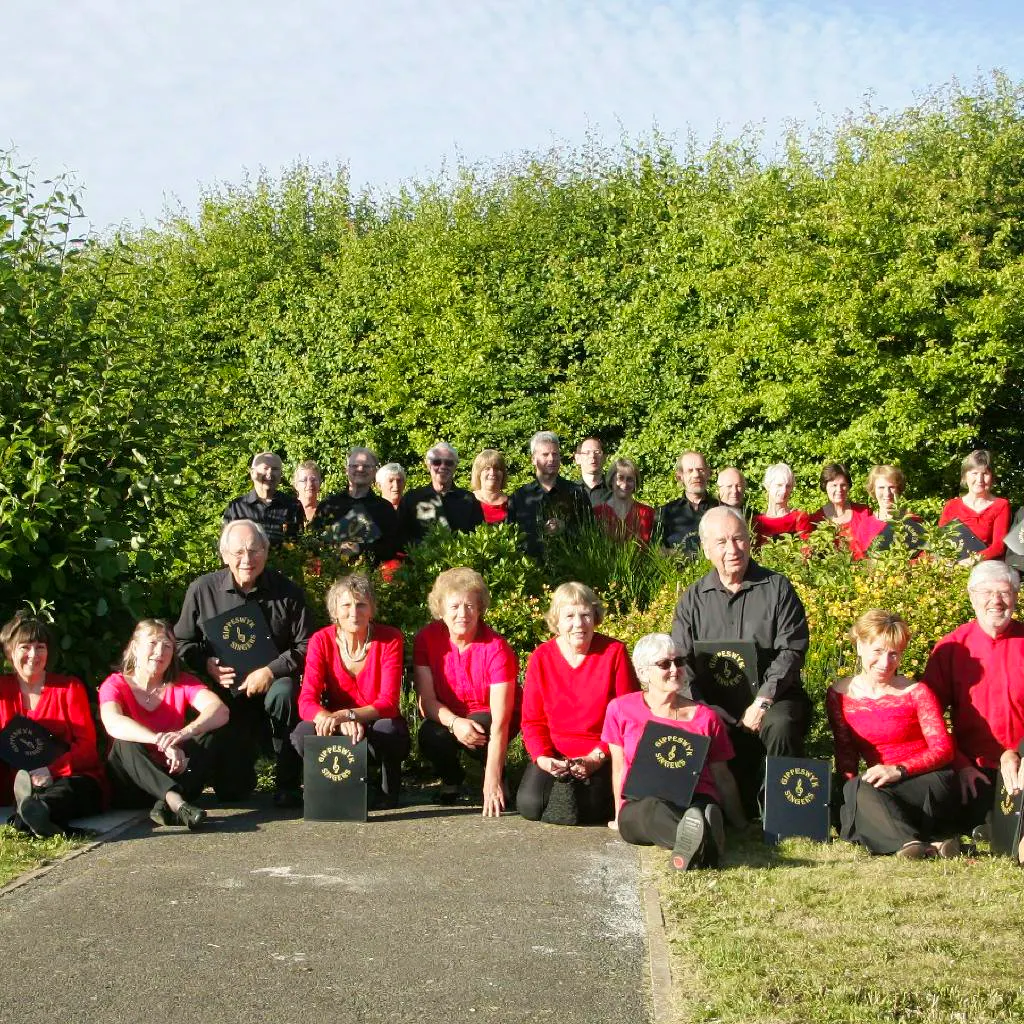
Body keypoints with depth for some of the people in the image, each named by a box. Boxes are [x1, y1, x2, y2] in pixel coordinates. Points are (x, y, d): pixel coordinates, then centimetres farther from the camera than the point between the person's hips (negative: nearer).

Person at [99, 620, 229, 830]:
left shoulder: (182, 683, 1)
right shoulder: (115, 685, -5)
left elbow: (220, 710, -20)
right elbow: (113, 723, -29)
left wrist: (184, 733, -41)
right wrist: (162, 742, -45)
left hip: (173, 775, 2)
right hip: (130, 788, -2)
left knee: (208, 734, -20)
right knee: (125, 743, -31)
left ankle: (166, 806, -38)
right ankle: (177, 803, -52)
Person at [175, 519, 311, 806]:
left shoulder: (286, 592, -4)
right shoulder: (201, 590, -2)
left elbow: (306, 646, -6)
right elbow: (181, 643, 7)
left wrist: (271, 671, -19)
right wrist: (207, 664, -11)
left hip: (272, 682, -1)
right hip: (226, 694, 1)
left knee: (283, 692, -40)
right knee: (230, 789, -7)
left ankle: (288, 785, -19)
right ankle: (247, 748, 34)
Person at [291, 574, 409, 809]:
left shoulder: (390, 639, -13)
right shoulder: (322, 641, -9)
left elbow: (388, 703, -21)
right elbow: (306, 701, -19)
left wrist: (346, 714, -39)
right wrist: (336, 721, -41)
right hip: (338, 729, 1)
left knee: (387, 729, -37)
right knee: (303, 734, -30)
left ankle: (390, 789, -5)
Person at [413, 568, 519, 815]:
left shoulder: (497, 649, -26)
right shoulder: (426, 639, -15)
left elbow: (499, 722, -30)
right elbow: (426, 700, -15)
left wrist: (492, 780, -37)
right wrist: (454, 723, -36)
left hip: (487, 717, -2)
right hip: (449, 717, 3)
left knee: (477, 735, -35)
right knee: (431, 736, -30)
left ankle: (499, 781, -2)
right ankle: (451, 779, 4)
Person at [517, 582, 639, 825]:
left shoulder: (615, 652, -5)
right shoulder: (541, 658, 1)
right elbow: (532, 720, 3)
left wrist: (598, 758, -15)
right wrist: (542, 758, -15)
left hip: (602, 756, -2)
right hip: (555, 754, 2)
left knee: (582, 808, -26)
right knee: (529, 804, -21)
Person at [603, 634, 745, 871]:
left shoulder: (705, 717, 13)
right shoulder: (621, 709, 12)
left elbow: (722, 776, 19)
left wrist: (738, 822, 22)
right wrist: (620, 815, 14)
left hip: (696, 800, 2)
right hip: (639, 805, -1)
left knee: (708, 810, -37)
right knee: (652, 808, -40)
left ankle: (690, 846, -69)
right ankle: (697, 839, -69)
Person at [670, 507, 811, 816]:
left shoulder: (777, 588, 5)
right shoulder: (693, 599, 12)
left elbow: (791, 650, -4)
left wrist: (762, 702, -16)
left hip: (774, 698, -1)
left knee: (779, 725, -35)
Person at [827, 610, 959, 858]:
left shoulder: (916, 693, -4)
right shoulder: (839, 695, 5)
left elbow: (943, 749, -9)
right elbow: (845, 752, 9)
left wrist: (898, 771, -22)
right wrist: (850, 786, -10)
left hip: (925, 780, -2)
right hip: (878, 786, 2)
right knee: (856, 792, -33)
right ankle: (911, 843, -49)